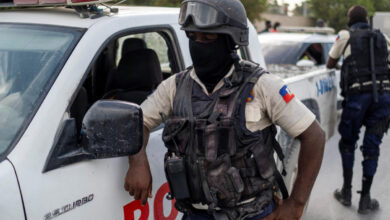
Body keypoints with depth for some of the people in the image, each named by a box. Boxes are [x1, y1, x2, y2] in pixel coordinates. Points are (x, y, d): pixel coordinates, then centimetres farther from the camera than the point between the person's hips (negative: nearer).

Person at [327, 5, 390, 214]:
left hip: (357, 95, -3)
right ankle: (365, 199, 9)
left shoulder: (345, 36, 6)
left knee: (347, 143, 15)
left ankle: (346, 192, 17)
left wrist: (339, 65, 39)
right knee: (371, 146, 7)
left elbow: (330, 64, 18)